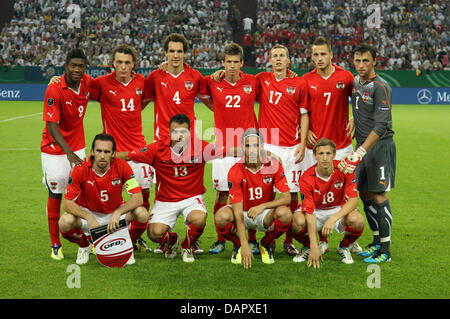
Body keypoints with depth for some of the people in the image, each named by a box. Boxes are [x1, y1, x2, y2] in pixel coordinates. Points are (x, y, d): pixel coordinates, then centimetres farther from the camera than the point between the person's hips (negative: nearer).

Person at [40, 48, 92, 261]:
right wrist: (68, 153, -36)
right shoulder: (54, 90, -22)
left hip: (77, 147, 5)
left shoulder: (87, 83, -6)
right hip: (54, 150, -4)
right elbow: (52, 126, -25)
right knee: (56, 194, 3)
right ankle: (55, 244, 14)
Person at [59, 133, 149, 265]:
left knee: (142, 214, -28)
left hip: (116, 211, 1)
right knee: (65, 222, -31)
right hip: (88, 213, 0)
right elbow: (67, 203, -21)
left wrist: (118, 213, -40)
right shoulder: (81, 170, -22)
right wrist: (89, 218, -38)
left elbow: (138, 198, -23)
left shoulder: (122, 166, -20)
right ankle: (84, 246, 5)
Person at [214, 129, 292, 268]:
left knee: (285, 213, -31)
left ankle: (266, 244, 1)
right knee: (221, 216, -33)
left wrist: (262, 206, -31)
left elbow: (286, 197, -15)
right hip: (243, 212, -1)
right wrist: (245, 245, -33)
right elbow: (238, 211, -25)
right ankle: (238, 245, 1)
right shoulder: (235, 171, -21)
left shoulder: (274, 166, -14)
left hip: (265, 214, 1)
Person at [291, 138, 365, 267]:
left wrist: (333, 218, -41)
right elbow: (309, 213, -27)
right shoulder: (306, 178, -23)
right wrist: (314, 247, -36)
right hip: (316, 211, 0)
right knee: (297, 221, -33)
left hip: (339, 210, 1)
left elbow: (353, 200, -24)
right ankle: (307, 247, 3)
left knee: (357, 220, -33)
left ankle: (344, 247, 2)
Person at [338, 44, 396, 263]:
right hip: (363, 145, 8)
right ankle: (377, 241, 24)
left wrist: (360, 153, -27)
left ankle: (385, 250, -2)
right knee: (364, 194, 11)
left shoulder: (380, 87, -15)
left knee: (379, 197, -8)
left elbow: (381, 126, -21)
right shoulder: (355, 82, 9)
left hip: (381, 146, -8)